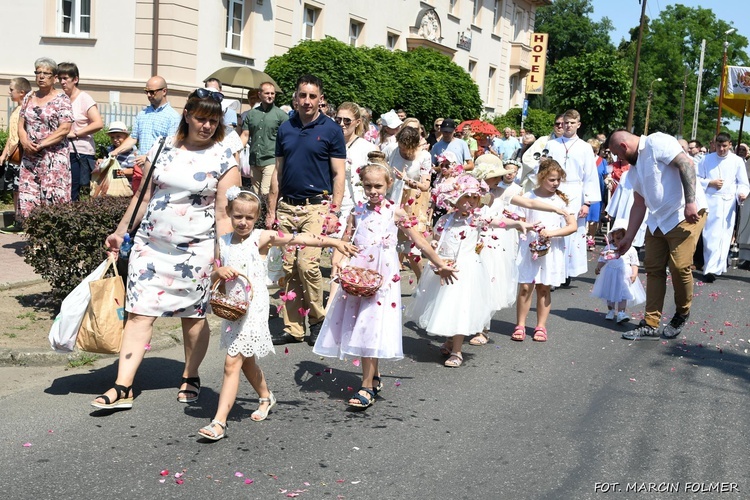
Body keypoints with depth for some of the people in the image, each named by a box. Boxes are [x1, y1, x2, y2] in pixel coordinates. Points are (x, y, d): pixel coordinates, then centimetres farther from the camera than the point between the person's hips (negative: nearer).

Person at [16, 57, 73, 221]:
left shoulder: (62, 99, -2)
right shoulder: (29, 98, 15)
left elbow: (64, 129, -11)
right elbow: (21, 125, 14)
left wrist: (41, 145, -14)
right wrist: (25, 142, -7)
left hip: (54, 158, -5)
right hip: (29, 158, 5)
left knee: (53, 199, -10)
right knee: (27, 200, 0)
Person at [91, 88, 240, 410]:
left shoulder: (223, 159, -3)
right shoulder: (163, 149, 7)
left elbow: (224, 214, -6)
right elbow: (143, 196, 14)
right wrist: (120, 232, 14)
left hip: (196, 249, -3)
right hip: (151, 244, 3)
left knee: (193, 316, 7)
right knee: (139, 312, -2)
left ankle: (191, 377, 28)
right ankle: (123, 388, 0)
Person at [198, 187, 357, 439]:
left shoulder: (261, 237, -6)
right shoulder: (223, 242, 7)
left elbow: (300, 238, -11)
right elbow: (212, 277, 14)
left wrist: (334, 242, -15)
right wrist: (219, 272, -10)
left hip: (253, 308, -6)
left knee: (232, 362, -12)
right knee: (246, 361, 21)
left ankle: (219, 422, -12)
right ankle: (265, 397, 47)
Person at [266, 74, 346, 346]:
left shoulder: (331, 129, -1)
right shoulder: (285, 128, 10)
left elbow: (339, 174, -2)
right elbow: (278, 171, 14)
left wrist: (335, 212, -11)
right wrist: (271, 210, 10)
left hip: (317, 206, -4)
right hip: (287, 207, 4)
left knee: (307, 264, -16)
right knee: (288, 268, 3)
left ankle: (317, 318, 6)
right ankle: (293, 328, 12)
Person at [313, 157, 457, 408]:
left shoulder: (395, 213, 0)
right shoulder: (357, 213, 8)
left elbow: (419, 241, 5)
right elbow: (344, 242, 9)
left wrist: (440, 264, 8)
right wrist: (336, 262, -10)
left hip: (382, 278, -4)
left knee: (371, 329, -7)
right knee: (362, 328, 8)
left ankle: (367, 387, -2)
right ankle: (374, 377, 26)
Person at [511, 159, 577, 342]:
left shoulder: (561, 199, 2)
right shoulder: (528, 197, 1)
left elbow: (572, 226, -3)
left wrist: (552, 232, -15)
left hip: (552, 250, 1)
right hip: (530, 248, -1)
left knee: (544, 288, 6)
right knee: (525, 287, -3)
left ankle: (541, 326, 15)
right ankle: (520, 326, 6)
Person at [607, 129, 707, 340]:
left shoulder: (656, 143, -10)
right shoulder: (634, 169, 17)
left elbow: (686, 163, -20)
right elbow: (639, 204, 21)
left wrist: (690, 202, -27)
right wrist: (628, 238, 19)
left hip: (686, 215, -9)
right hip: (657, 220, 9)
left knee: (679, 267, -10)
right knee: (653, 269, 5)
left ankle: (682, 314, 13)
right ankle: (651, 323, 10)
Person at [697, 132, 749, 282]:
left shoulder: (737, 161, 5)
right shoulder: (707, 159, 9)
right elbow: (697, 178, 10)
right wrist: (710, 183, -7)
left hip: (728, 203, 0)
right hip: (710, 201, 1)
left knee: (723, 236, -5)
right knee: (710, 236, -4)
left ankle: (712, 269, -7)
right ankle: (713, 268, 5)